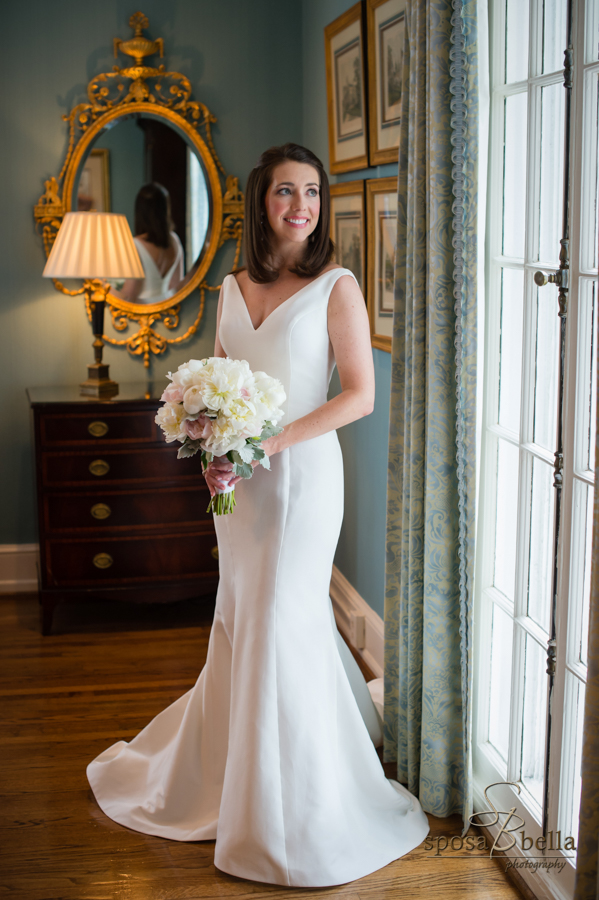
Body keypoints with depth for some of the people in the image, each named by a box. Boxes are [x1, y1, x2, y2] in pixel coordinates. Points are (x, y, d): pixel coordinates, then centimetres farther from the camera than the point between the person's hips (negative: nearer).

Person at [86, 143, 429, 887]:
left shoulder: (336, 287, -6)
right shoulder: (232, 288, 10)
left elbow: (359, 394, -11)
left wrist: (269, 443, -18)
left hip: (302, 471, -5)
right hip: (236, 479, 5)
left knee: (281, 624, -1)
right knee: (239, 621, 14)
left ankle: (290, 814, 16)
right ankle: (214, 774, 34)